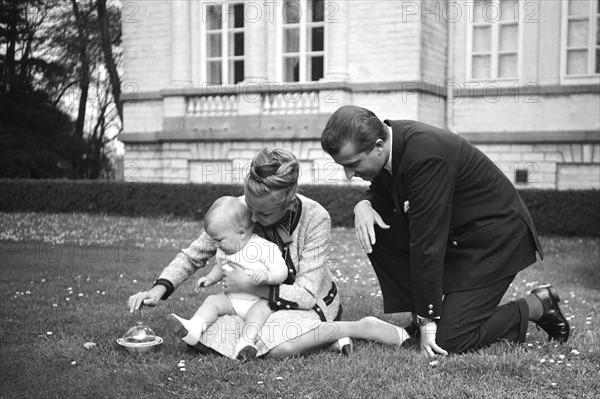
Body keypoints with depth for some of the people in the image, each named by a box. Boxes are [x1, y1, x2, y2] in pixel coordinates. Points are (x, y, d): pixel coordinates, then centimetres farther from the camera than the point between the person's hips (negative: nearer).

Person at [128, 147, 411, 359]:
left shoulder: (314, 218, -24)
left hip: (310, 305, -5)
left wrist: (250, 286, -29)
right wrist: (160, 288, -21)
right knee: (207, 339, -24)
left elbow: (306, 294, -23)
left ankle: (358, 328, -13)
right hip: (262, 305, 5)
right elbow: (193, 255, -4)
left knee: (274, 343, -39)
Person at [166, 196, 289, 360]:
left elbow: (282, 271, -18)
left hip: (259, 301, -6)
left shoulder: (264, 247, -13)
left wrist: (266, 276, -38)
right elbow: (220, 266, 29)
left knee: (259, 309, -34)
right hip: (232, 300, 6)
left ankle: (247, 340, -50)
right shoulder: (223, 251, 8)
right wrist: (211, 278, 10)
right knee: (213, 300, -14)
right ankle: (194, 328, -33)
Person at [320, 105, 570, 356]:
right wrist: (364, 205, -15)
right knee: (376, 231, -5)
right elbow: (380, 192, 11)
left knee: (447, 342, -12)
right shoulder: (390, 142, -7)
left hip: (494, 238, -8)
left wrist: (428, 321, -24)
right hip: (455, 232, 9)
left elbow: (426, 243, -30)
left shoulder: (425, 156, -32)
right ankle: (420, 309, 6)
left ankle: (537, 306, 6)